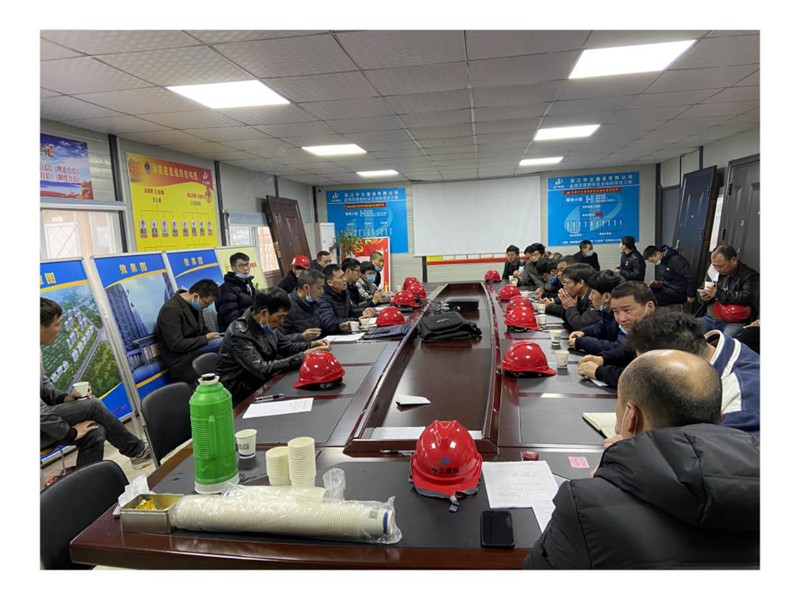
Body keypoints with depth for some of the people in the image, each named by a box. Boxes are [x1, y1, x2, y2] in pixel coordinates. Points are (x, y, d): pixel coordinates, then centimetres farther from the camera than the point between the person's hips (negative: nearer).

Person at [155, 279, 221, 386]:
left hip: (198, 358, 8)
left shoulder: (194, 305, 6)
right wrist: (205, 339, -17)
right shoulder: (171, 309, -20)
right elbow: (176, 345, -24)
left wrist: (211, 336, -2)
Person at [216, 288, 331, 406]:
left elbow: (287, 346, 11)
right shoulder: (240, 333, -25)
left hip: (262, 384, 7)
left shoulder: (266, 325, -2)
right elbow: (262, 370, -31)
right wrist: (302, 356, -30)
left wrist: (312, 345, -7)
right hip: (241, 396, -7)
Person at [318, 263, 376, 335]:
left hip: (345, 334, 8)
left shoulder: (344, 292, 9)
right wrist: (358, 320, -23)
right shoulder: (324, 299, -19)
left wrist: (362, 312, 2)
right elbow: (330, 322, -29)